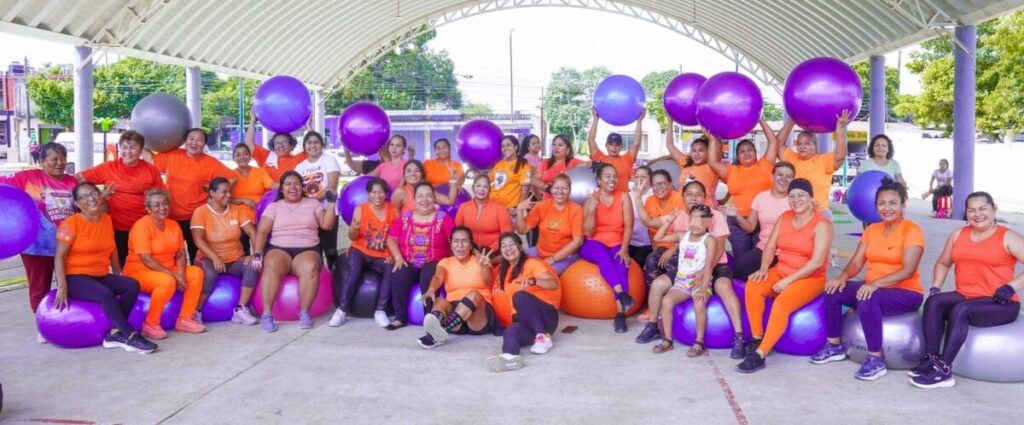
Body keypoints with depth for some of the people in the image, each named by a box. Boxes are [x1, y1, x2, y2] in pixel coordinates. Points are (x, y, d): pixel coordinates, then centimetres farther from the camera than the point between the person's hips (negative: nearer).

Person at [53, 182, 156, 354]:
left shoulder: (107, 219, 9)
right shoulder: (71, 223, -8)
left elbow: (112, 250, 17)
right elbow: (59, 256, -12)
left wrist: (118, 279, 14)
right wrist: (62, 286, -21)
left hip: (101, 276, 6)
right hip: (75, 277, -6)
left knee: (132, 285, -19)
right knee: (105, 293, -34)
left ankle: (115, 334, -21)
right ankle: (130, 336, -30)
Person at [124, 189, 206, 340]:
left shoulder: (173, 225, 5)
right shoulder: (142, 226, -18)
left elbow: (180, 254, 4)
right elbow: (146, 260, -24)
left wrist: (181, 274, -16)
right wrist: (174, 275, -24)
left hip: (168, 270, 8)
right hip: (140, 271, -8)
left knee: (196, 273, -9)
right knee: (167, 281, -34)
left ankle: (184, 319, -3)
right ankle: (150, 325, -17)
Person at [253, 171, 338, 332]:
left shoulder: (313, 203, 17)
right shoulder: (274, 206, 15)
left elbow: (327, 225, 7)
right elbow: (261, 232, 7)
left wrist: (331, 203, -3)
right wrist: (257, 254, -8)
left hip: (307, 250, 0)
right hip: (279, 249, 0)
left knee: (310, 267, -36)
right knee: (272, 266, -35)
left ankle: (305, 312, -26)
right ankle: (267, 314, -33)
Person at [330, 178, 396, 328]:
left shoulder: (393, 210, 1)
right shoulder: (360, 210, -3)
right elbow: (353, 237, -3)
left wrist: (393, 255, -13)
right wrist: (354, 229, -26)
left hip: (382, 256, 1)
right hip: (361, 251, -1)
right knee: (354, 271, -32)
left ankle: (380, 311, -23)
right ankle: (341, 310, -23)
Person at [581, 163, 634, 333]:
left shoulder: (623, 197, 1)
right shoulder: (591, 199, -1)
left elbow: (628, 226, -4)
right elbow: (588, 232, -6)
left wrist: (624, 249, -19)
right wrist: (592, 209, -20)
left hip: (617, 245, 1)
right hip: (593, 245, -1)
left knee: (621, 264, -31)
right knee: (602, 255, -36)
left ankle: (620, 313, -38)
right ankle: (622, 294, -47)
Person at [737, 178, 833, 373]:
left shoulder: (821, 224, -12)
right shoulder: (784, 217, 7)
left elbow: (817, 262, -20)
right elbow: (770, 247, 6)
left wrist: (788, 280, -22)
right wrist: (764, 268, -13)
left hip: (810, 278, -6)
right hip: (781, 271, 6)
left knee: (781, 304, -33)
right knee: (752, 286, -23)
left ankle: (759, 355, -30)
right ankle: (756, 338, -11)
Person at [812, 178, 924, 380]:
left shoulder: (912, 230, -11)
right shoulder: (872, 229, 9)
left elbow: (908, 271, -22)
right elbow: (856, 262, 4)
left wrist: (876, 283, -35)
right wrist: (843, 277, -18)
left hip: (906, 293, -7)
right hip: (873, 289, 7)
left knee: (867, 300, -35)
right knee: (833, 290, -13)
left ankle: (876, 360, -25)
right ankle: (834, 346, 1)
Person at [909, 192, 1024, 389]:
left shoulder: (1007, 237, -4)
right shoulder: (958, 234, 12)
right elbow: (943, 263, 22)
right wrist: (935, 287, 6)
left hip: (999, 304, -5)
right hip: (964, 297, 5)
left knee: (960, 310, -32)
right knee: (933, 301, -22)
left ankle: (944, 370, -33)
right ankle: (931, 359, -27)